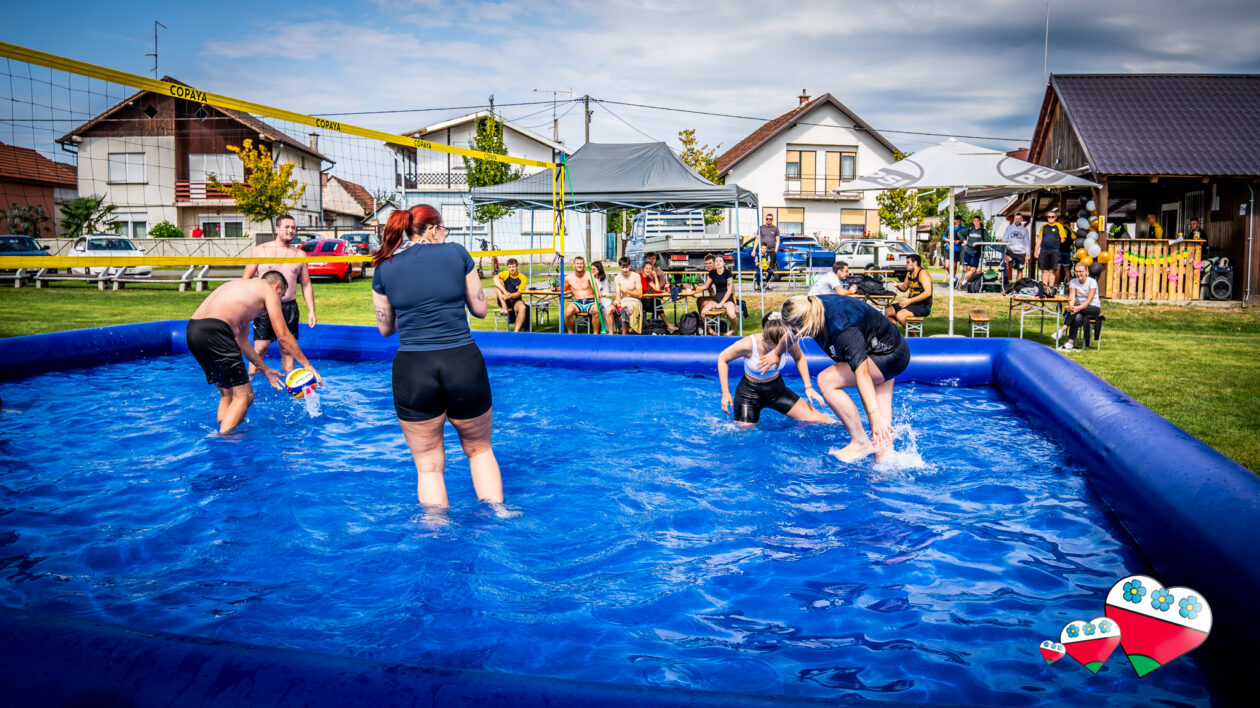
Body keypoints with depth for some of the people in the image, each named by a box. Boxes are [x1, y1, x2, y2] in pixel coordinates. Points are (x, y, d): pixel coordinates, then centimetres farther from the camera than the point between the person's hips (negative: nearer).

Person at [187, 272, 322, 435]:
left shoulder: (243, 287, 33)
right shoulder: (269, 290, 10)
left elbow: (242, 341, 33)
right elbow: (283, 336, 6)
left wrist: (265, 369, 37)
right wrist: (307, 364, 15)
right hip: (213, 332, -9)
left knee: (227, 393, 20)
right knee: (244, 396, -3)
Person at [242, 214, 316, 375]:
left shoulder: (299, 255, 11)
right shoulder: (260, 251, 4)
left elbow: (306, 284, 13)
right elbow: (246, 279, 5)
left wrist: (311, 311, 7)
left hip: (290, 306, 2)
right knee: (260, 347, -6)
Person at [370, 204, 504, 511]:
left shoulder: (385, 267, 7)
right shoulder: (456, 252, 4)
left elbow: (385, 328, 14)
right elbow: (480, 310, 10)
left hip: (412, 369, 0)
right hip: (464, 362, 0)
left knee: (428, 465, 12)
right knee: (479, 450, 22)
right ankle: (498, 512, 21)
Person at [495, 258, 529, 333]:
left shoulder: (523, 278, -4)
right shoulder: (505, 274, -2)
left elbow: (519, 293, -13)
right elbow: (495, 278, -24)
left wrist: (509, 296, -34)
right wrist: (505, 292, -36)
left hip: (515, 301, -1)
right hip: (505, 300, 1)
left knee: (523, 307, -35)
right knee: (498, 282, -19)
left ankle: (516, 330, -31)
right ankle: (504, 306, -26)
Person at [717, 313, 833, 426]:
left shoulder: (789, 342, -22)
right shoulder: (749, 344, -30)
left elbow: (799, 358, 4)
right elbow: (723, 359, -13)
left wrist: (808, 387, -2)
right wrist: (725, 393, -14)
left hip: (777, 388, 3)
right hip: (750, 392, -3)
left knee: (819, 420, -5)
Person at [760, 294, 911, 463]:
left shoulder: (844, 330, -35)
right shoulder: (810, 308, -10)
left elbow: (862, 373, -42)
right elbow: (791, 332, 14)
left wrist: (875, 415, -47)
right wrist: (777, 353, 31)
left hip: (890, 356, -9)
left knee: (826, 381, -21)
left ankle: (861, 442, -14)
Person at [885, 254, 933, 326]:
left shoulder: (923, 273, -13)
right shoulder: (909, 273, 12)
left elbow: (928, 293, -24)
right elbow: (904, 288, 27)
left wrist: (910, 300, -28)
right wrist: (898, 286, 1)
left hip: (923, 306, -9)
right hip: (911, 304, 9)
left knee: (900, 315, -31)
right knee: (886, 311, 1)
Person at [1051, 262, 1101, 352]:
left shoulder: (1092, 282, -10)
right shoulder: (1073, 282, 3)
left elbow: (1089, 300, -20)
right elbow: (1071, 298, -9)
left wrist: (1078, 308, -36)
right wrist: (1071, 306, -33)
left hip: (1094, 308, -3)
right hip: (1080, 308, 3)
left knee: (1077, 311, -35)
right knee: (1078, 317, -33)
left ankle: (1063, 329, -38)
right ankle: (1071, 344, -40)